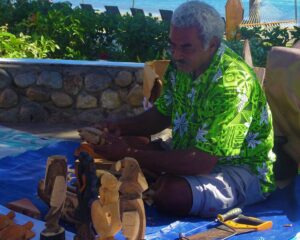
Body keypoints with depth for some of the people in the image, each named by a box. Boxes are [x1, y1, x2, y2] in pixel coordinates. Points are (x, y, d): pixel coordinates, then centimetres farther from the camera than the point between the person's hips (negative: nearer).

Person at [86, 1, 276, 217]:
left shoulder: (232, 83, -30)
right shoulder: (185, 65, -4)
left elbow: (201, 162, -34)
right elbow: (162, 113, 11)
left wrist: (129, 155, -33)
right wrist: (119, 127, -8)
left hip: (243, 172, -8)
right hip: (199, 155, 8)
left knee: (171, 192, -32)